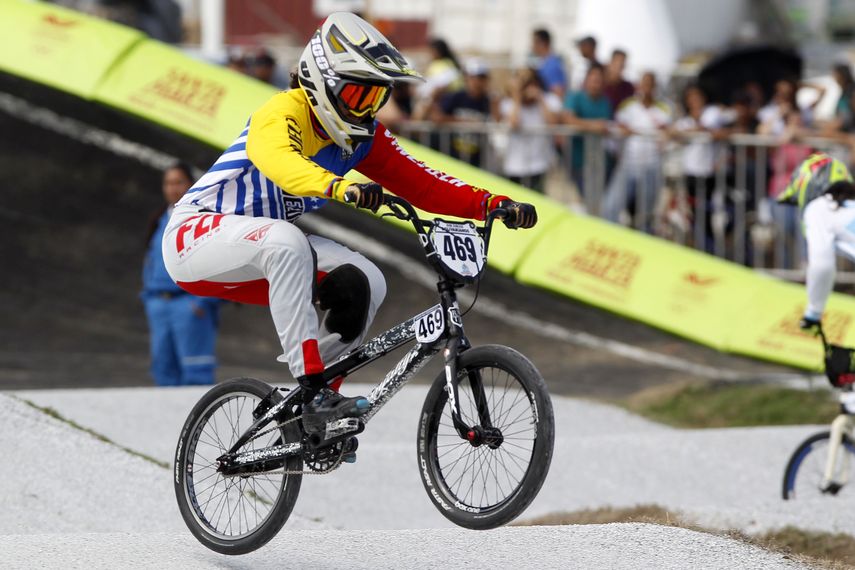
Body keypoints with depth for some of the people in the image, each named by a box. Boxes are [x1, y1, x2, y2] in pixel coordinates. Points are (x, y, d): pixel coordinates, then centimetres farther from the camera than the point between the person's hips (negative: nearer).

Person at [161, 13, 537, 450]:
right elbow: (281, 162, -46)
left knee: (362, 284, -12)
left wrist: (491, 203, -20)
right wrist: (343, 189, -65)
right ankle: (311, 386, -37)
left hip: (267, 248, 8)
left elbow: (419, 183, -5)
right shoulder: (282, 115, -25)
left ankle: (304, 414, 1)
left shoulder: (363, 137, -1)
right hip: (196, 234, -8)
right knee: (286, 242, -38)